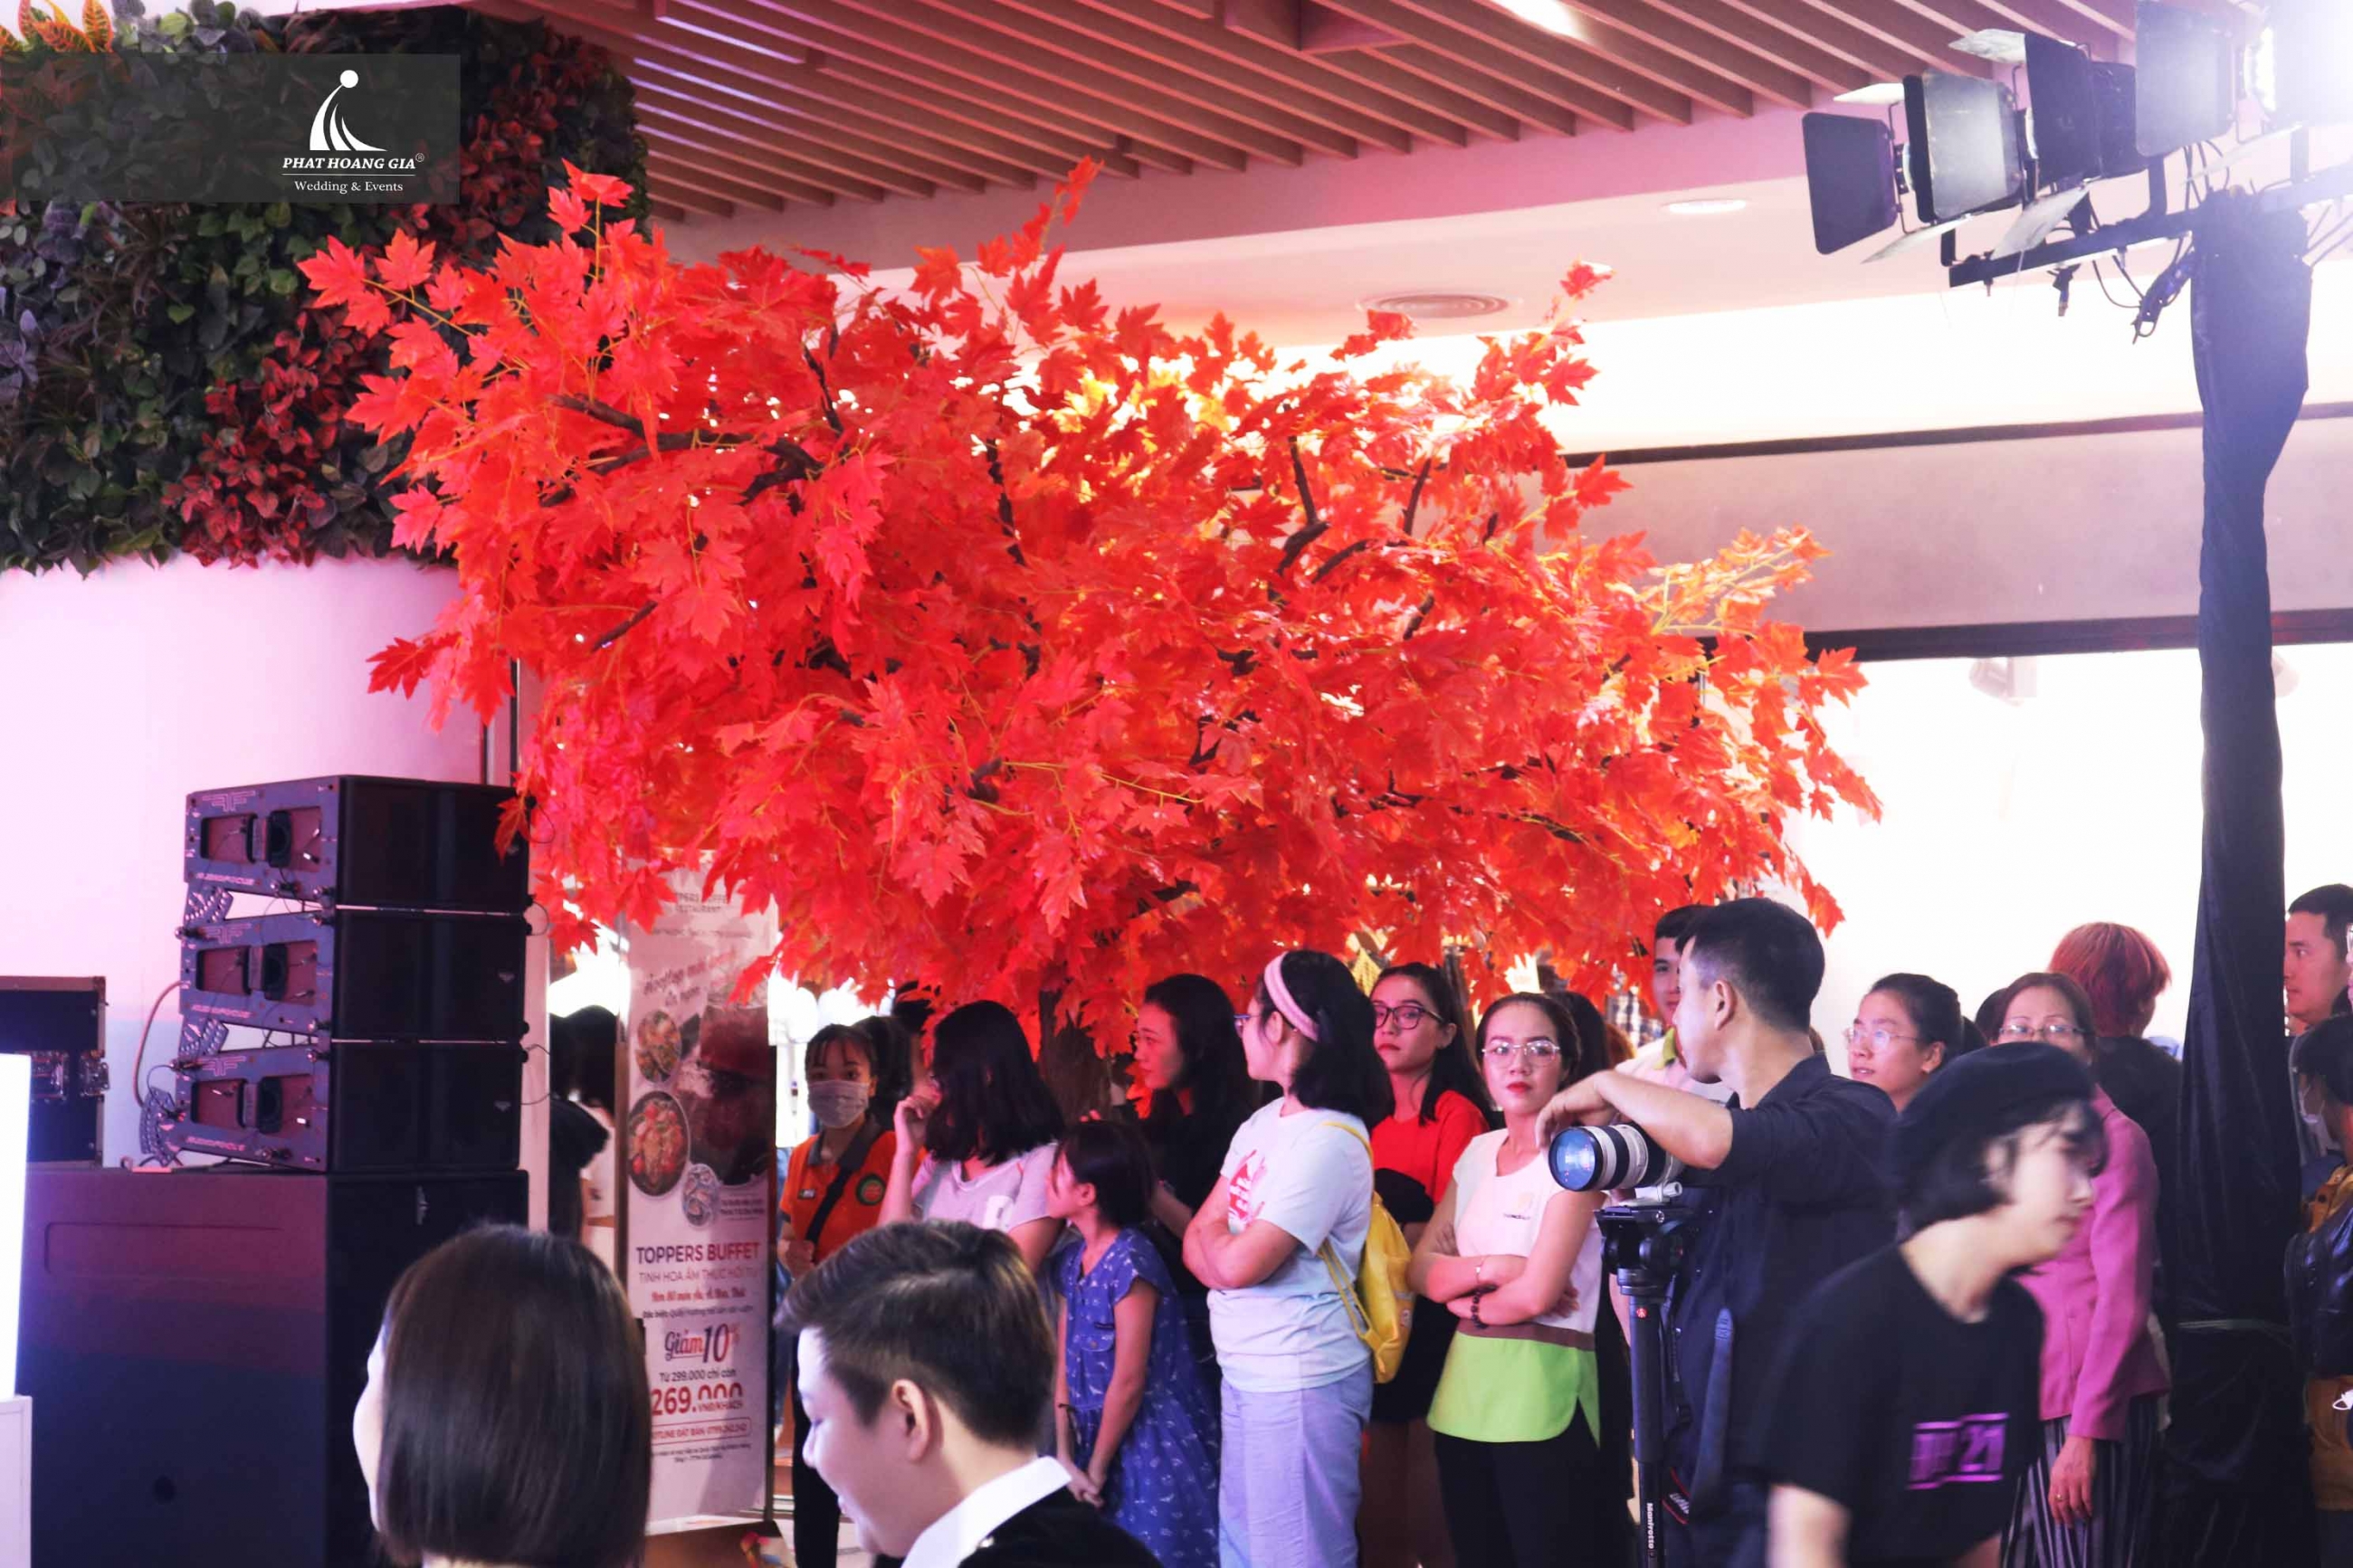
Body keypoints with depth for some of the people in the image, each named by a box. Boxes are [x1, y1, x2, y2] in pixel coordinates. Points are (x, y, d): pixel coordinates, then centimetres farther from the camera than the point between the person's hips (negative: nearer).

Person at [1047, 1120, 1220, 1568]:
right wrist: (1065, 1456, -4)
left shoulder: (1130, 1262, -20)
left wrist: (1097, 1470, -11)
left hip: (1149, 1444, -8)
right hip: (1096, 1435, 8)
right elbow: (1065, 1363, 4)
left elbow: (1130, 1382, -19)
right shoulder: (1072, 1261, 5)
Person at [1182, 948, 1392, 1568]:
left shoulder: (1329, 1141, -18)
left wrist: (1216, 1234, 0)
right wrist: (1221, 1243, -10)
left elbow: (1236, 1264, -20)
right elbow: (1198, 1241, 10)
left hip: (1301, 1383, -9)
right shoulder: (1264, 1122, 10)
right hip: (1245, 1373, 9)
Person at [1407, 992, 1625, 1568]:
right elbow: (1422, 1269, 5)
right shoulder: (1478, 1153, 12)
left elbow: (1536, 1293, -17)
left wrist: (1466, 1298, 1)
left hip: (1542, 1396, -7)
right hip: (1465, 1393, 7)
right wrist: (1491, 1269, -12)